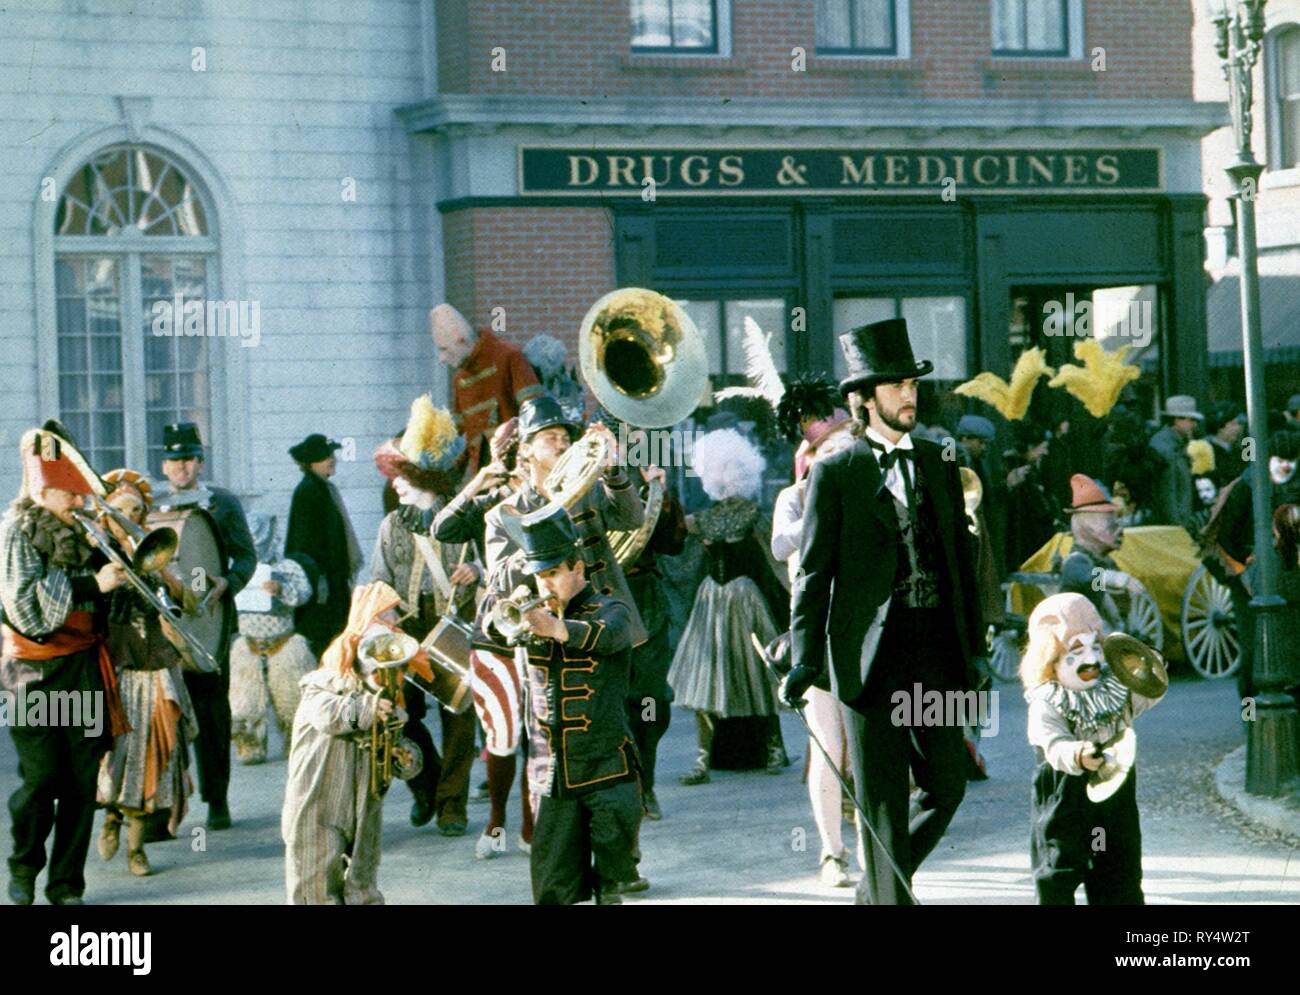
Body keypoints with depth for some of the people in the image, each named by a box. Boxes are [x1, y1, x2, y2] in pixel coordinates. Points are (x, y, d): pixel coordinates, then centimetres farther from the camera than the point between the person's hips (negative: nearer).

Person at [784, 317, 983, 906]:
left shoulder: (938, 465, 12)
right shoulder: (834, 474, -1)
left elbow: (961, 558, 16)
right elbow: (812, 574, -2)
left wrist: (973, 645, 13)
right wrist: (805, 660, -10)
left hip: (936, 652, 4)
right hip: (871, 655, -4)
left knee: (947, 788, 6)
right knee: (883, 804, -1)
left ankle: (877, 889, 27)